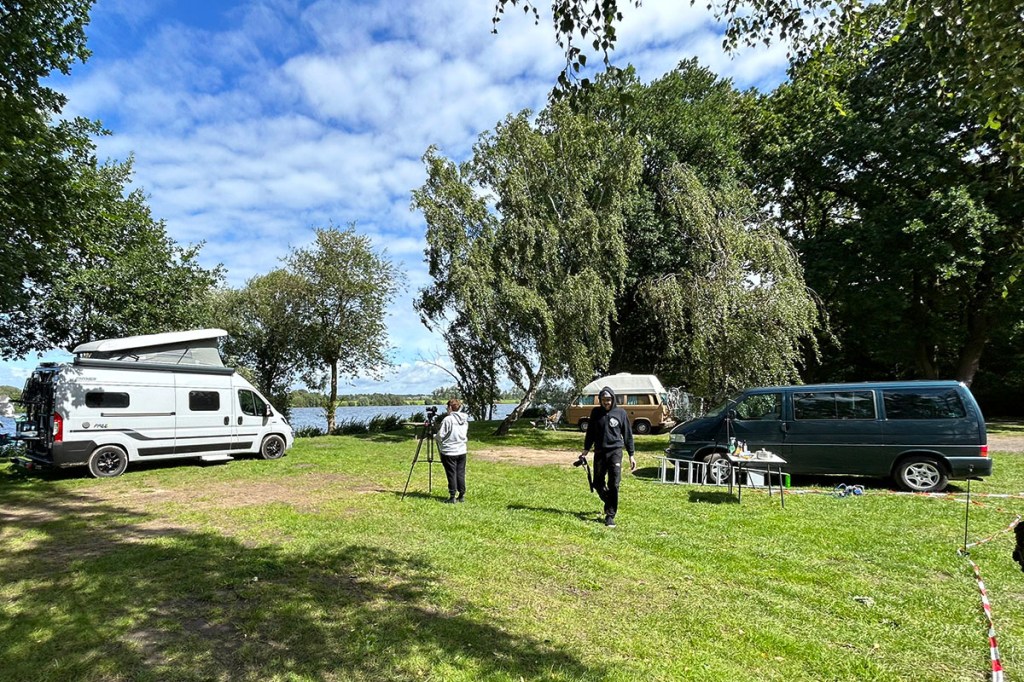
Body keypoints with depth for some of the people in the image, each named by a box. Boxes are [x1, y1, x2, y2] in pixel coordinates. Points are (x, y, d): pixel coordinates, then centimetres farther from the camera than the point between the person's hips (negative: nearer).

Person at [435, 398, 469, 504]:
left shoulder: (448, 419, -15)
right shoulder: (465, 419, 5)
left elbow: (440, 436, -11)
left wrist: (433, 436, 9)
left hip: (449, 452, -6)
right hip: (462, 451, 6)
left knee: (451, 474, 2)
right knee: (461, 473, 11)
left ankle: (452, 497, 6)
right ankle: (462, 495, 17)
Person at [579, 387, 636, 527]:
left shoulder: (621, 413, -1)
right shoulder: (596, 412, 3)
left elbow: (627, 435, 4)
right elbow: (590, 433, 12)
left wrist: (631, 455, 2)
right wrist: (586, 451, 8)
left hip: (615, 451, -3)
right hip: (599, 452, 3)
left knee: (614, 484, -7)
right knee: (598, 483, 8)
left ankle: (610, 515, 2)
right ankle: (609, 503, 35)